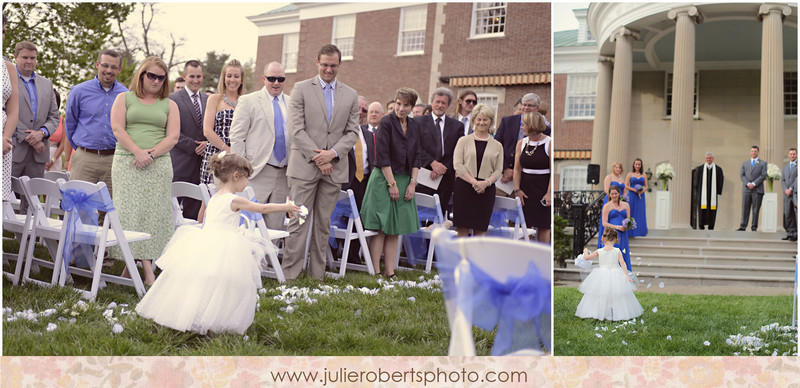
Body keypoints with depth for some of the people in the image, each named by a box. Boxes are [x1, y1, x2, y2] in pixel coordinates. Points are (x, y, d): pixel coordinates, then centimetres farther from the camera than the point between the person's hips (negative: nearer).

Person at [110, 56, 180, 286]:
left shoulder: (169, 105, 15)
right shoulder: (124, 99, 12)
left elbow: (173, 137, 4)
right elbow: (118, 129, 0)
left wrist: (151, 154, -12)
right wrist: (138, 152, -14)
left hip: (158, 165, 1)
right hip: (127, 163, -1)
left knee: (153, 213, -6)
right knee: (130, 211, -7)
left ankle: (133, 265, -2)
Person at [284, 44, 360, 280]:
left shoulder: (350, 95, 12)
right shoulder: (301, 89, 3)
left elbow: (353, 132, 8)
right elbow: (297, 129, -4)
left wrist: (333, 153, -9)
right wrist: (317, 158, -11)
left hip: (335, 168, 3)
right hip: (305, 166, -3)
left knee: (324, 223, 8)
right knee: (299, 221, -4)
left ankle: (317, 274, 15)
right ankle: (290, 274, 2)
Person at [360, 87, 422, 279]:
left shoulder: (415, 126, 10)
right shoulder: (386, 122, -8)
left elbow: (417, 157, 11)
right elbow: (383, 156, -12)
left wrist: (412, 183, 1)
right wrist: (392, 184, -13)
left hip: (405, 181, 6)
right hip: (384, 179, -6)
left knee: (395, 230, 7)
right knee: (380, 229, -4)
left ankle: (390, 272, 11)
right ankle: (375, 271, 0)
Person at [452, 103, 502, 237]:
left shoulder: (497, 145, 13)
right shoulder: (464, 140, 7)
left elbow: (498, 170, 7)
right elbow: (457, 164, -2)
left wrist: (486, 182, -13)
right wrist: (474, 181, -13)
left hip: (486, 190, 2)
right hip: (464, 188, -1)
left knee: (480, 229, 0)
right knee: (462, 228, -5)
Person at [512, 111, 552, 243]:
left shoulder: (549, 144, -7)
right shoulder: (521, 143, 7)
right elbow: (517, 168, 5)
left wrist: (549, 193, -15)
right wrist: (517, 189, -4)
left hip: (543, 188, -4)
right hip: (525, 188, 4)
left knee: (543, 225, 1)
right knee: (524, 223, 3)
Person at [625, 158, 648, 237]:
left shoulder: (644, 175, 10)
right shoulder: (630, 174, 5)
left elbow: (646, 186, 10)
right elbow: (626, 186, 0)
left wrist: (642, 191, -11)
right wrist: (634, 190, -14)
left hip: (640, 197, 2)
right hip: (632, 196, -2)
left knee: (641, 214, 1)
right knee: (631, 213, -3)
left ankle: (640, 230, 9)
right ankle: (631, 231, 2)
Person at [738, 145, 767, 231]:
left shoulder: (763, 163, 8)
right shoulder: (745, 163, 17)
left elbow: (763, 175, -2)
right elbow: (741, 175, 7)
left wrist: (754, 183, -12)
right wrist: (748, 183, -10)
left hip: (757, 189, -2)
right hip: (746, 189, 2)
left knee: (756, 209, -1)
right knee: (745, 208, -3)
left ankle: (754, 227, 3)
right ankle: (743, 227, -4)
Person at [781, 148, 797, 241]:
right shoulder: (785, 167, 20)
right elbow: (782, 180, 13)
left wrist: (791, 189, -13)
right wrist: (785, 190, -4)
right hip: (787, 194, 5)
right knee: (788, 214, 3)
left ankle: (796, 234, -11)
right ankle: (790, 233, 7)